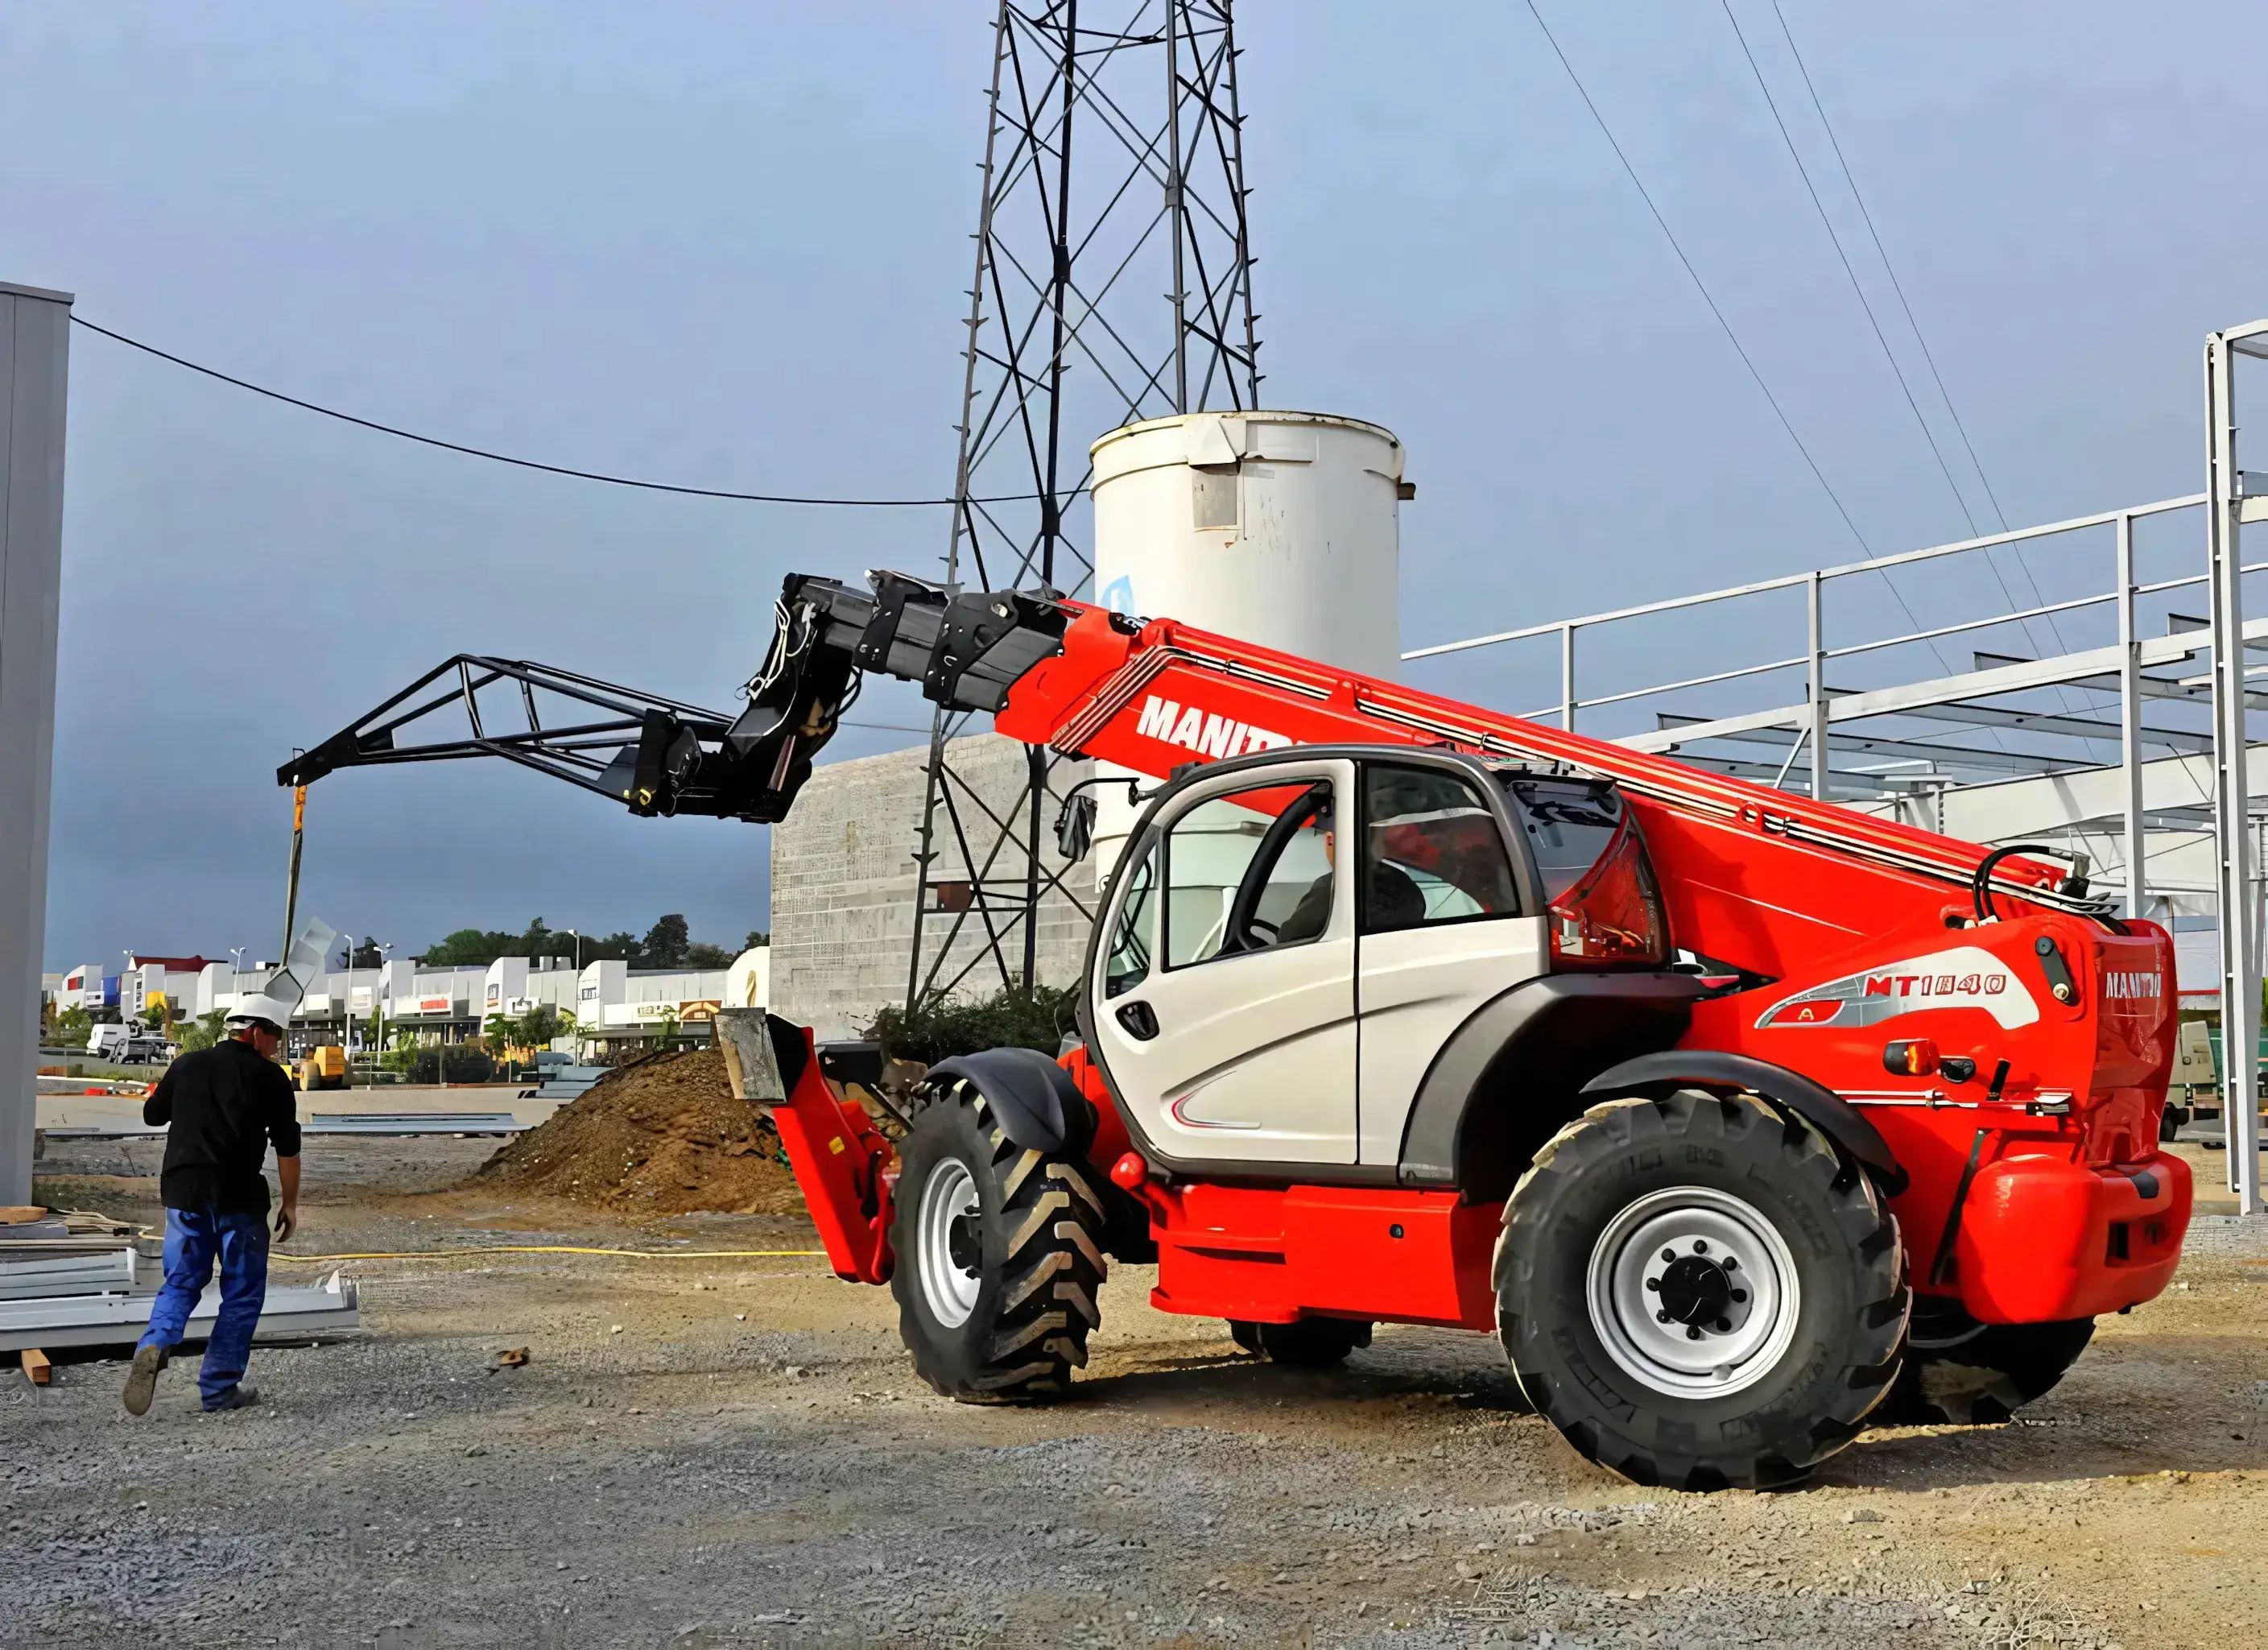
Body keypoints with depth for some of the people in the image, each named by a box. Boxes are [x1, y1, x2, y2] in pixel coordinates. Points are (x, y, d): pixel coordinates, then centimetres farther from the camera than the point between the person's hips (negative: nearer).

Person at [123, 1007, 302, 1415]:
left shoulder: (186, 1065, 8)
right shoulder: (269, 1076, -3)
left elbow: (152, 1114, 22)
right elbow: (287, 1147, -3)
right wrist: (290, 1204, 5)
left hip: (184, 1191, 4)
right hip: (239, 1198, -4)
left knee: (181, 1282, 13)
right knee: (242, 1293, 7)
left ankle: (156, 1344, -16)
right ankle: (220, 1388, 6)